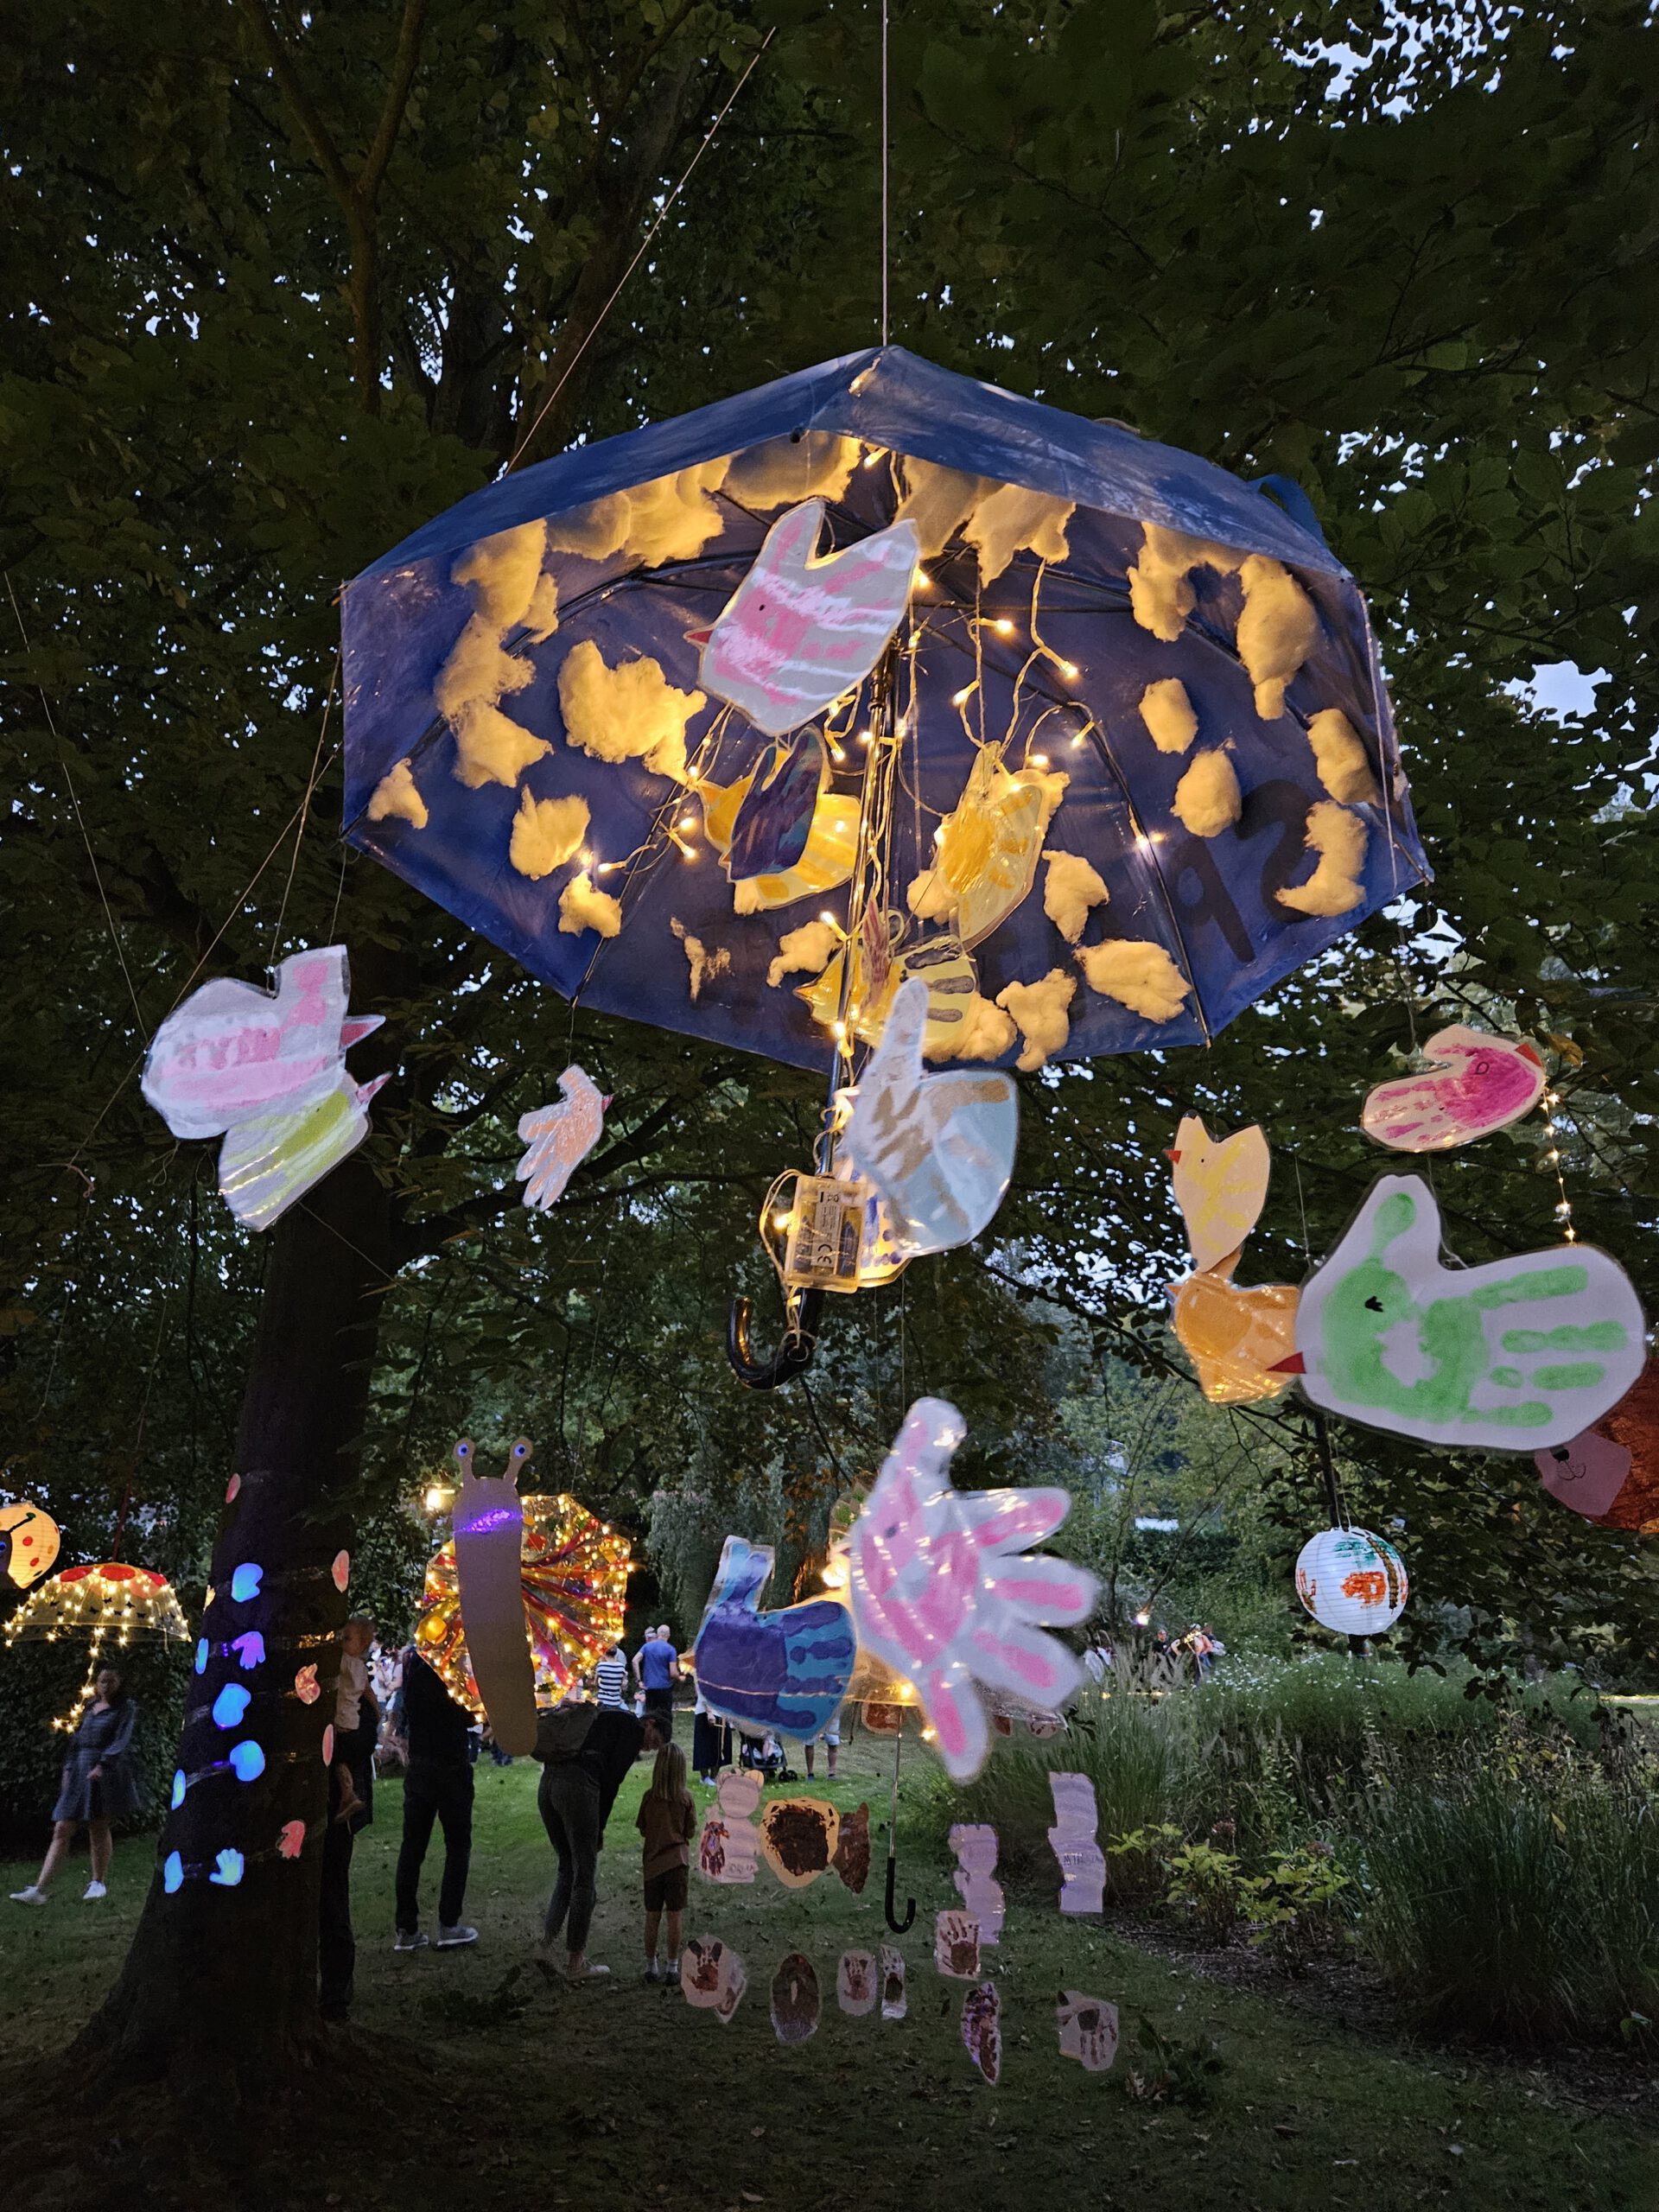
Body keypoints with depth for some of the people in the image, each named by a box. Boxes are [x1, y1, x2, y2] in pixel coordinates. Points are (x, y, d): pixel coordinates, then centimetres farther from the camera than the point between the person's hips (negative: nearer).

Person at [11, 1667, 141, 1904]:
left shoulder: (126, 1708, -1)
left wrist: (102, 1765, -24)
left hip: (107, 1773, -5)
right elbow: (79, 1740, 21)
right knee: (62, 1830, -1)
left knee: (98, 1828, -1)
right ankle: (39, 1889, -3)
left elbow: (122, 1741, -12)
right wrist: (68, 1768, 11)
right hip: (80, 1773, 5)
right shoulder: (91, 1708, 17)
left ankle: (99, 1882, 14)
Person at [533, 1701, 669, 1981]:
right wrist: (600, 1826, 5)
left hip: (547, 1783, 8)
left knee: (568, 1869, 22)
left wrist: (594, 1826, 18)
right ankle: (575, 1962, 13)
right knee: (584, 1876, 5)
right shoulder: (633, 1728, 8)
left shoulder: (603, 1721, 32)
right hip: (577, 1787, -8)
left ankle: (546, 1944, 15)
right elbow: (612, 1777, -3)